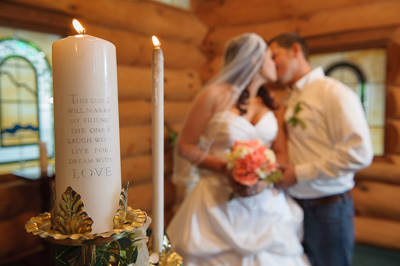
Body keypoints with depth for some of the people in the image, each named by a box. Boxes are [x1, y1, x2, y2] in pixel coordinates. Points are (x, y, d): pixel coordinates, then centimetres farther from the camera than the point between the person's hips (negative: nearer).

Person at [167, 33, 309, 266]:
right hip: (220, 203, -4)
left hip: (265, 201, 5)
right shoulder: (215, 95, -7)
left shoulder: (270, 103, 8)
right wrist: (223, 167, -17)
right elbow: (185, 146, -4)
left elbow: (282, 152, 8)